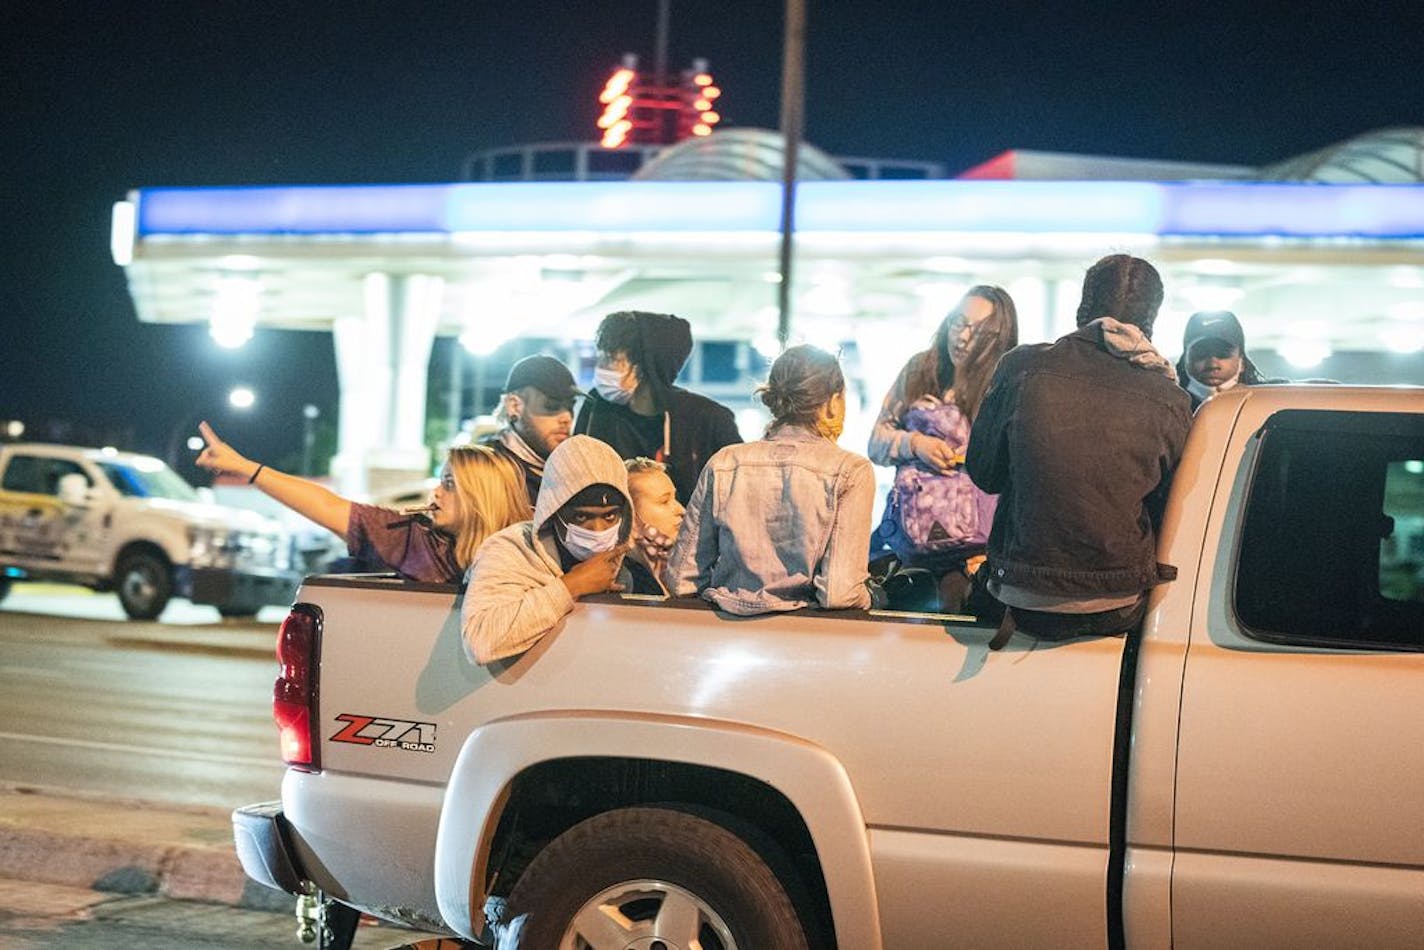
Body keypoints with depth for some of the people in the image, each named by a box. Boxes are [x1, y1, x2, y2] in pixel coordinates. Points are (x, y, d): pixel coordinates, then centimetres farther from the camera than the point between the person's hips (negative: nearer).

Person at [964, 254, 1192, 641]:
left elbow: (983, 473, 5)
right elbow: (1167, 515, 5)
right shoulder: (1169, 402, -8)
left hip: (1024, 603, 0)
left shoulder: (1021, 367, -8)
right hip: (1119, 611, 0)